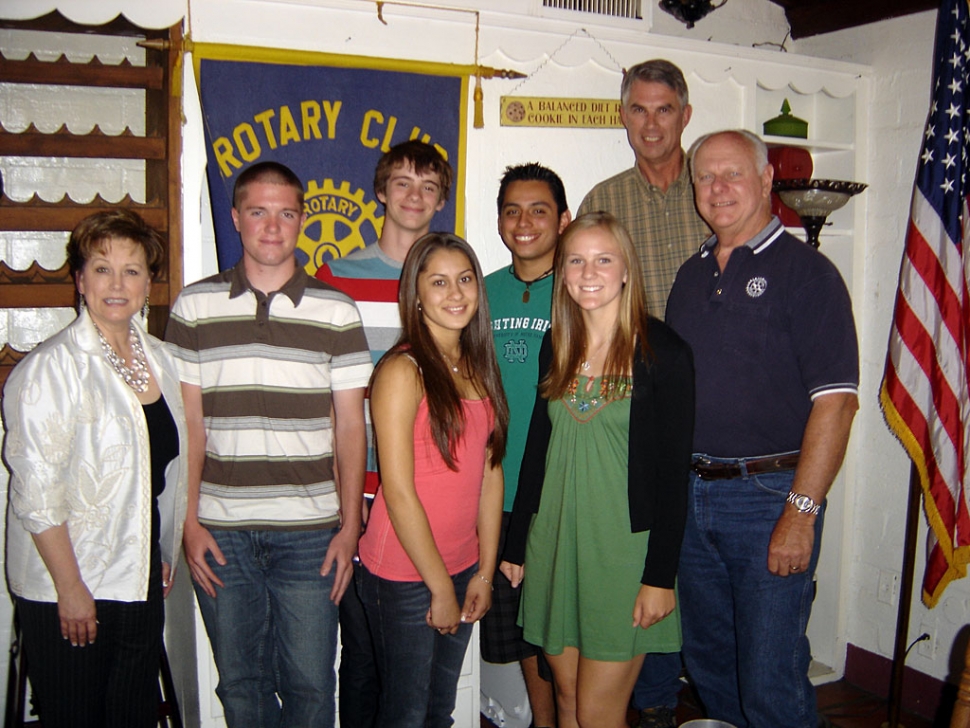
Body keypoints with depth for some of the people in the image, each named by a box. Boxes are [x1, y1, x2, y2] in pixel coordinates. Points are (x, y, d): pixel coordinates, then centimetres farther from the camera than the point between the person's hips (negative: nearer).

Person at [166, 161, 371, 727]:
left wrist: (351, 524, -1)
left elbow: (350, 425, 3)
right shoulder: (194, 307, 4)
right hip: (221, 530, 1)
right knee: (240, 682, 12)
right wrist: (189, 521, -2)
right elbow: (187, 422, 3)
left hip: (309, 531, -1)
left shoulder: (336, 311, 2)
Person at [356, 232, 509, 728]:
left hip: (461, 569, 6)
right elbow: (399, 492, -16)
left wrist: (485, 571, 5)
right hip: (404, 575, -6)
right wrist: (440, 588, -12)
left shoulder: (479, 368, 6)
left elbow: (490, 473, 8)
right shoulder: (403, 371, -15)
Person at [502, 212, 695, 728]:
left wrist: (661, 575, -12)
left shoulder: (662, 352, -9)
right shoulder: (556, 347, 6)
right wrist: (515, 545, 12)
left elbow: (673, 471, -10)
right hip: (554, 540, 5)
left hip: (624, 546, -5)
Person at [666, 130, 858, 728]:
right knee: (708, 666, 17)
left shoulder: (805, 271, -7)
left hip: (769, 494, -6)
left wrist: (801, 512, -19)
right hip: (691, 494, 6)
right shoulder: (691, 275, 13)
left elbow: (835, 401, -14)